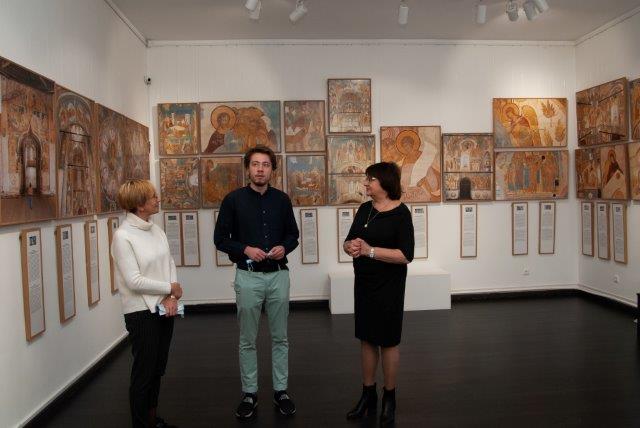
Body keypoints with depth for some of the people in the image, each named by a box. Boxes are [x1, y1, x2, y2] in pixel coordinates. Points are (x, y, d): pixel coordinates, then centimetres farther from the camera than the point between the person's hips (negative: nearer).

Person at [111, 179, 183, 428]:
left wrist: (171, 298, -9)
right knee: (144, 372, 6)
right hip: (141, 313, -7)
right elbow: (134, 281, -19)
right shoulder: (123, 236, -15)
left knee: (158, 369, 18)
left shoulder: (156, 230, 6)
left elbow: (170, 264, 6)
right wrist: (170, 288, -12)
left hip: (165, 309, 7)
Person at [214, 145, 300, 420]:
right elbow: (220, 239, -1)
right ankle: (249, 394, 24)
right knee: (247, 340, 9)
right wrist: (245, 250, -16)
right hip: (248, 276, -2)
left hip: (278, 275, 2)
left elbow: (293, 234, 11)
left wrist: (284, 247, -11)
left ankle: (280, 391, 25)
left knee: (279, 338, 11)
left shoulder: (281, 199, 3)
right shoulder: (234, 199, -3)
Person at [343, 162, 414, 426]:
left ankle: (389, 398, 25)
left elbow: (406, 255, -20)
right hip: (363, 282, 6)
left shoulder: (400, 213, -13)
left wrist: (369, 250, -24)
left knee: (387, 342, 7)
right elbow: (349, 241, 10)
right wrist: (350, 246, -14)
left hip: (388, 286, -6)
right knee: (366, 339, 13)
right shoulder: (365, 209, 6)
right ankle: (368, 396, 28)